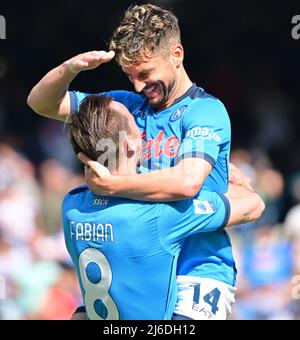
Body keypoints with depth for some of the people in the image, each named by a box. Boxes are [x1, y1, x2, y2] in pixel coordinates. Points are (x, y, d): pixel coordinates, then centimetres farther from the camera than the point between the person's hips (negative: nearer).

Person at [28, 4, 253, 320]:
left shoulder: (207, 111, -7)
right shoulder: (130, 106, 13)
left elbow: (187, 182, -25)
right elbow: (41, 102, 15)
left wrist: (109, 185, -19)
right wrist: (70, 68, -6)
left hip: (198, 273, -6)